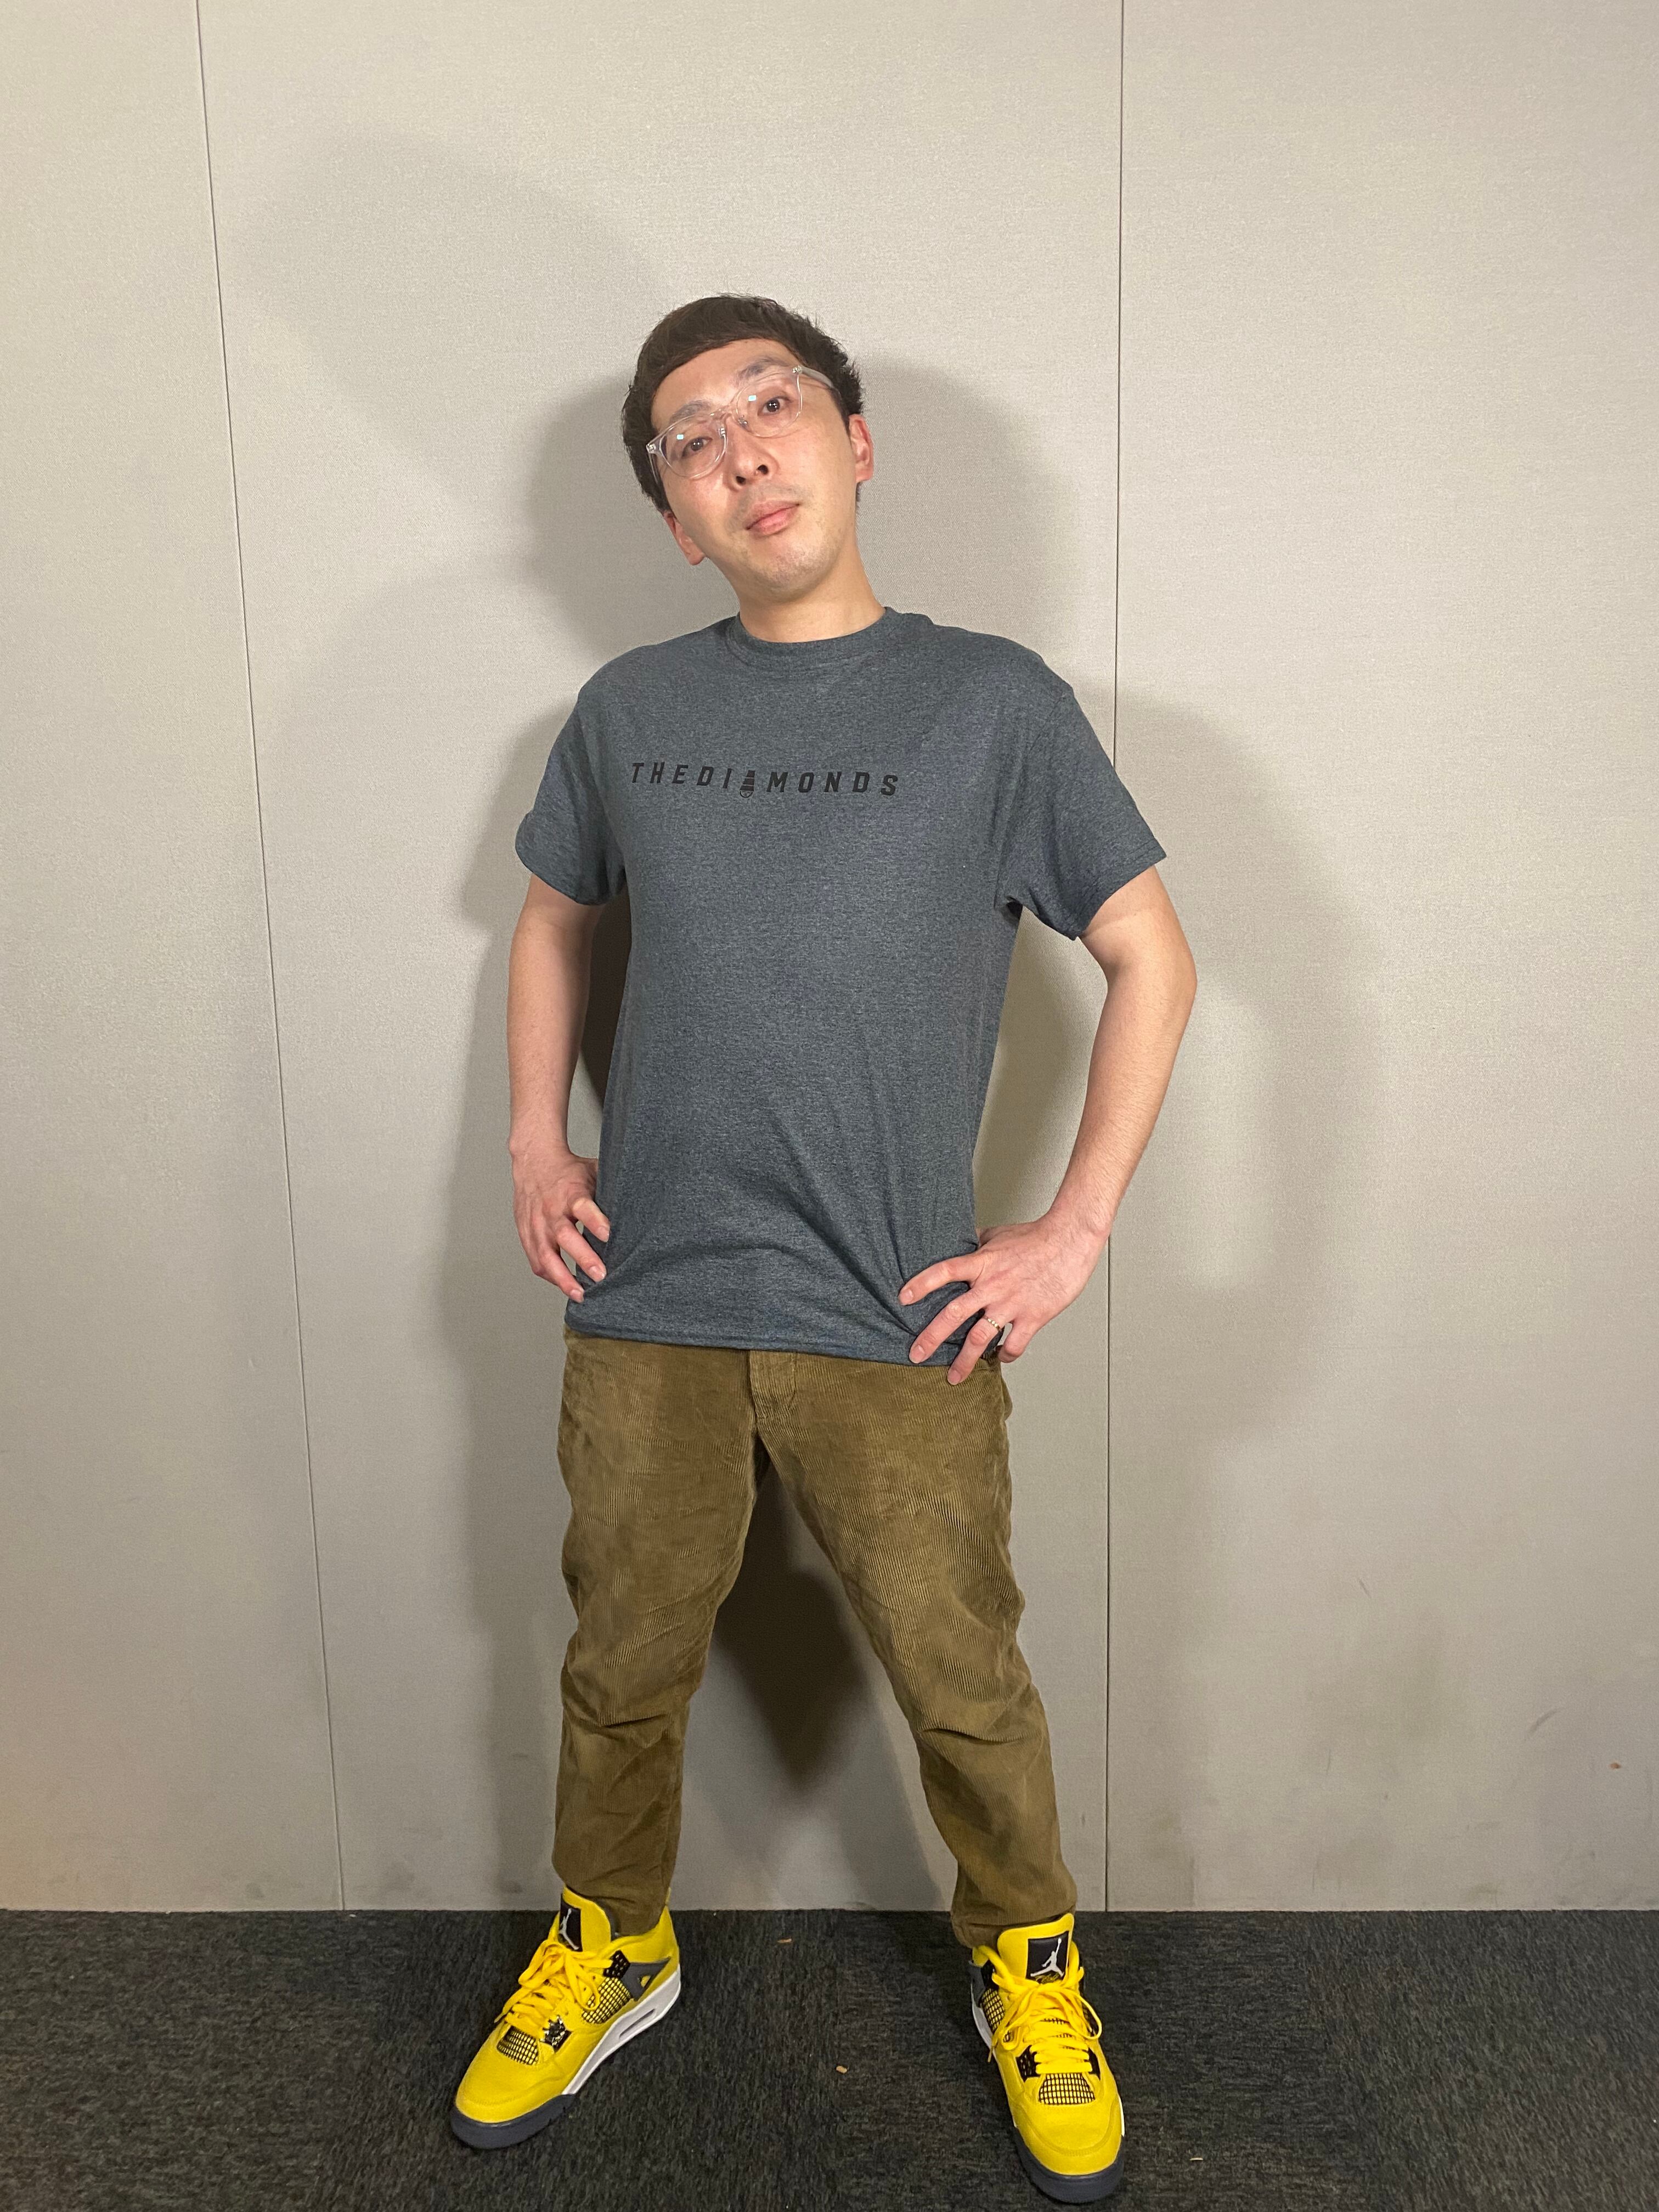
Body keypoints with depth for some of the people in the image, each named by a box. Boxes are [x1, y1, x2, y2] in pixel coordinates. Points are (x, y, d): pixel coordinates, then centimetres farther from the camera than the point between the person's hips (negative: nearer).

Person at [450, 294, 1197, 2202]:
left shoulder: (993, 701, -4)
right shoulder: (629, 709, 4)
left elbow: (1152, 956, 0)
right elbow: (553, 918, 20)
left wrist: (1073, 1231, -5)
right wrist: (534, 1145, 8)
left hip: (895, 1328, -2)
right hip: (645, 1311, 3)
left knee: (961, 1685, 11)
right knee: (624, 1665, 17)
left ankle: (1028, 1964, 40)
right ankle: (610, 1947, 45)